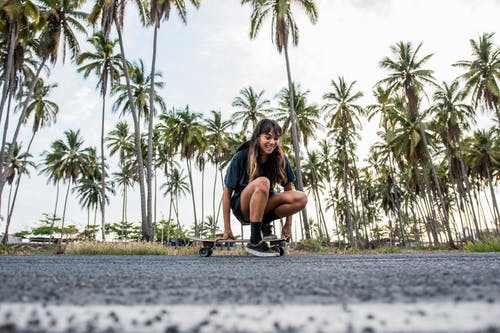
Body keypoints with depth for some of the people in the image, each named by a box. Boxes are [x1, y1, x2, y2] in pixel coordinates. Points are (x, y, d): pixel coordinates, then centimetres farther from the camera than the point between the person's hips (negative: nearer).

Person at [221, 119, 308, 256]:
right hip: (242, 208, -3)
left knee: (301, 198, -23)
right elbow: (227, 192, -13)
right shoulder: (241, 157, -16)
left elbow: (288, 188, 0)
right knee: (262, 182, -36)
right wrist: (227, 230, -15)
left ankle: (264, 225, -3)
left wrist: (288, 224, -4)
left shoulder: (281, 159, -8)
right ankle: (255, 241, -30)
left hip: (264, 207, 4)